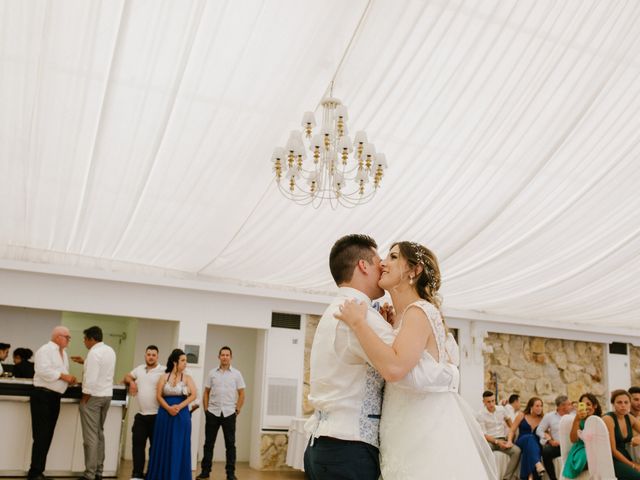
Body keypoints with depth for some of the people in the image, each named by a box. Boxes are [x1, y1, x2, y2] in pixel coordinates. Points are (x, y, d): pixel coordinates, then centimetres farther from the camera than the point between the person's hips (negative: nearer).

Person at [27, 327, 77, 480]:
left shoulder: (63, 353, 18)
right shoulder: (45, 350, -10)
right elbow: (44, 370, -23)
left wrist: (69, 379, 5)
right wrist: (63, 376, -18)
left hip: (55, 397, 9)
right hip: (42, 395, -9)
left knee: (48, 436, 11)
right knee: (41, 436, -7)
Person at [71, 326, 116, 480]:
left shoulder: (94, 353, -18)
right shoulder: (110, 351, 9)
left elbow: (91, 379, -23)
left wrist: (84, 398, -14)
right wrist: (85, 362, 21)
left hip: (93, 396, -9)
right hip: (107, 395, 9)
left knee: (91, 436, -4)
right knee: (99, 433, 15)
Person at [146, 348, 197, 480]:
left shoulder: (187, 378, 4)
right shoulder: (164, 377, 5)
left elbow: (194, 395, -8)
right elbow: (158, 396, -2)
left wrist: (179, 407, -18)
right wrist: (169, 408, -17)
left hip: (182, 415, 0)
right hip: (165, 414, 0)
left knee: (179, 446, 0)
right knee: (164, 446, 4)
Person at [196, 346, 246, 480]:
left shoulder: (236, 374, 2)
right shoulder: (212, 373, 6)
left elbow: (241, 394, 3)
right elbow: (206, 393, 9)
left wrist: (237, 410, -2)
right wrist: (206, 410, 2)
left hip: (229, 413, -1)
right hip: (213, 413, 1)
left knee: (230, 444, 3)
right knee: (209, 443, 6)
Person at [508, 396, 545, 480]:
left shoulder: (542, 419, 12)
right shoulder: (521, 416, 7)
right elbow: (512, 431, 4)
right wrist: (509, 441, -14)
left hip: (535, 445, 1)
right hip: (521, 443, -1)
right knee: (530, 438, -38)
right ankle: (537, 464, -60)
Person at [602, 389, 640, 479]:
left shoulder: (630, 418, 7)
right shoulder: (608, 419, -12)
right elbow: (612, 450, -13)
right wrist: (632, 465, -10)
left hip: (624, 458, 7)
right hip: (610, 460, -7)